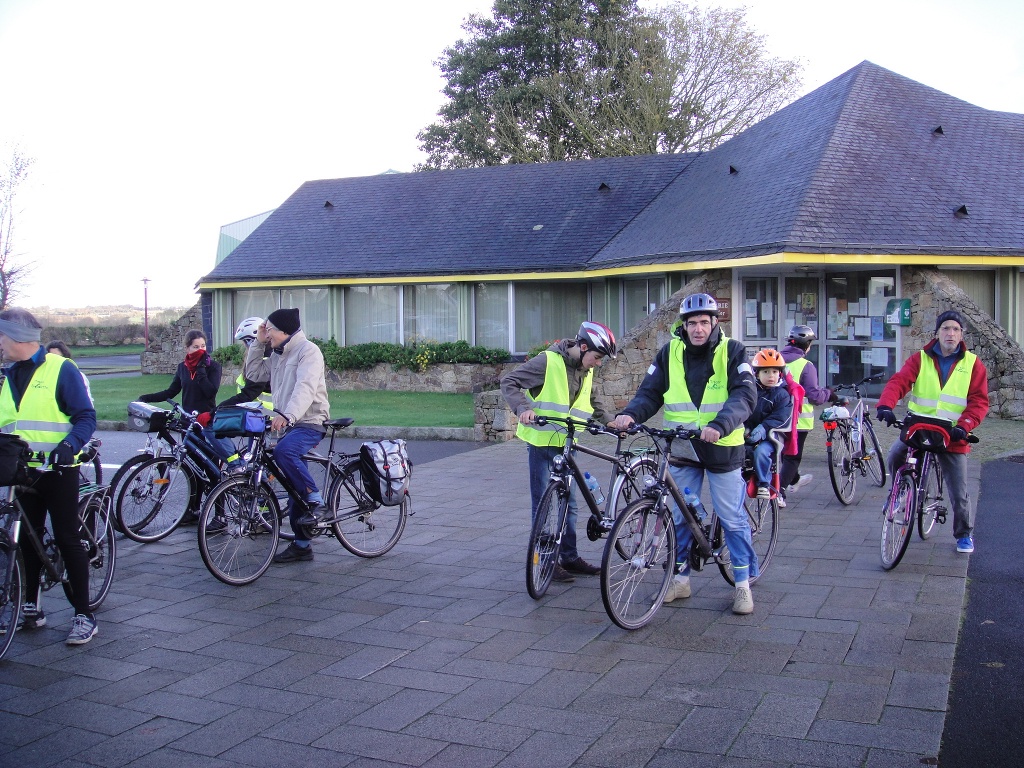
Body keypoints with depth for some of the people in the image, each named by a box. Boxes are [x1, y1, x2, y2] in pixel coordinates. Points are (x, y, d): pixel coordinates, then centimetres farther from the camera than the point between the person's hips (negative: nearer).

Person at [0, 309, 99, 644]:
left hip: (58, 470, -6)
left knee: (68, 540, -3)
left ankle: (84, 615, 2)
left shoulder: (60, 369, -7)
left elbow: (86, 416, -10)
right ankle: (31, 607, 25)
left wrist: (70, 444, -25)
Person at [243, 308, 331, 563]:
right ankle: (301, 545, 16)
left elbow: (305, 388, -26)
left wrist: (287, 415, -40)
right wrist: (258, 344, 10)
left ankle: (316, 499, -20)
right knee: (294, 488, 9)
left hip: (310, 423, -9)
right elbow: (253, 374, 18)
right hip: (290, 424, 9)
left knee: (284, 452, -37)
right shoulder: (278, 356, 17)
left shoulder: (308, 351, -12)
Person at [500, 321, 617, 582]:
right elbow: (509, 382, -16)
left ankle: (570, 557, 22)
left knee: (568, 502, 12)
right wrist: (522, 408, -31)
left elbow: (593, 401, 24)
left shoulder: (586, 371, 6)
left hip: (565, 443, 7)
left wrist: (609, 422, 10)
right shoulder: (548, 361, -17)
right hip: (541, 441, -7)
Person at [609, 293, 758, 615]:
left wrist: (719, 425, -35)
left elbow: (744, 395, -18)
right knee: (680, 516, 12)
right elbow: (649, 392, 2)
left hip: (722, 448, -3)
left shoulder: (732, 352, -7)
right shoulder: (670, 353, 2)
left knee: (732, 518, 5)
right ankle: (680, 578, 26)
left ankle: (743, 582, 18)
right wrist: (630, 414, -19)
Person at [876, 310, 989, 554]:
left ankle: (965, 534, 28)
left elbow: (979, 401, -2)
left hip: (952, 437, 0)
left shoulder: (973, 364, 3)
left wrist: (964, 425, -19)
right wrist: (885, 405, -30)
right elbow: (898, 382, -10)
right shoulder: (920, 359, 3)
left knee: (959, 492, 3)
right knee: (895, 456, -27)